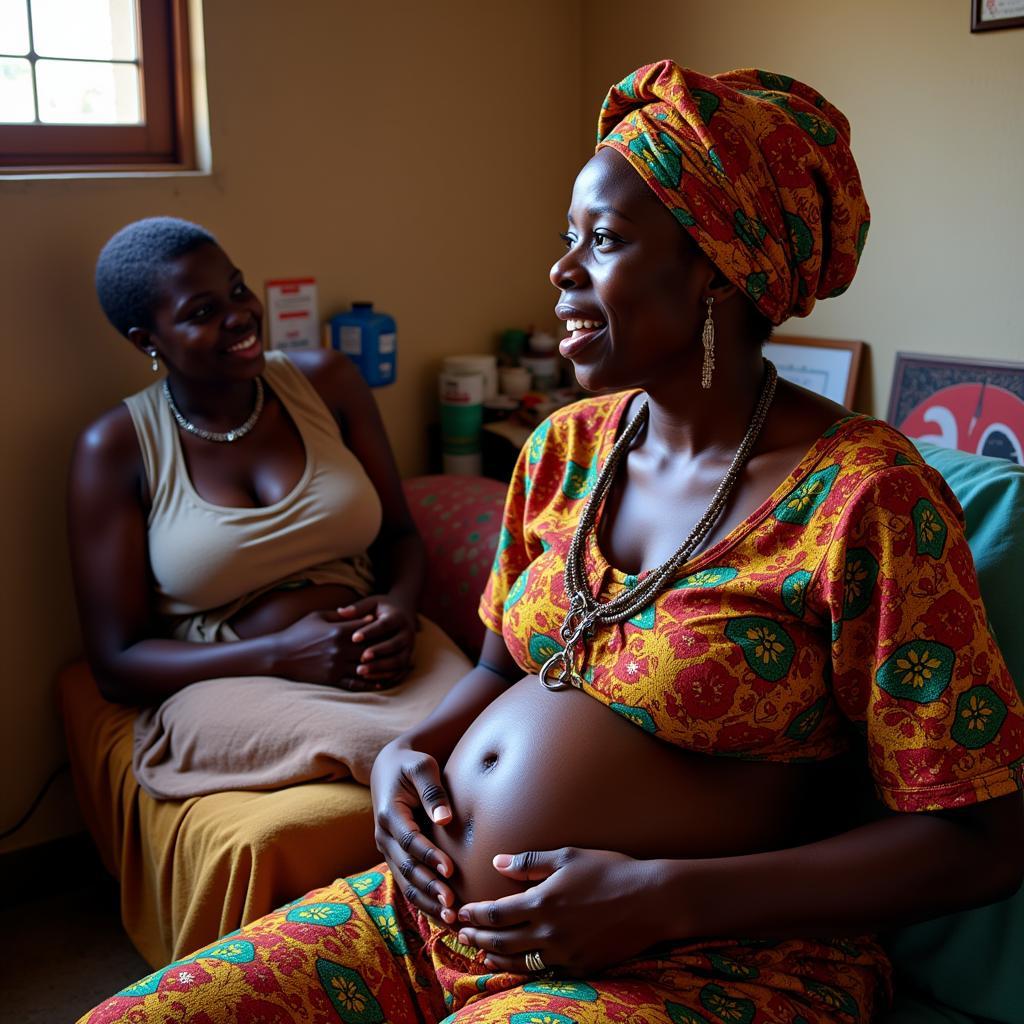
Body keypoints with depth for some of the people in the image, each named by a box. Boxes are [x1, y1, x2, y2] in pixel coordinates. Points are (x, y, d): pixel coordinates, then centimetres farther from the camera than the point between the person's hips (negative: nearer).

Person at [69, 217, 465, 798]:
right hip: (226, 687, -4)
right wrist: (280, 655, -18)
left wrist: (401, 606, -10)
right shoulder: (115, 448, -1)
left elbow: (400, 533, 15)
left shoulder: (326, 381, 7)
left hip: (377, 657, 4)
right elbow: (116, 664, -2)